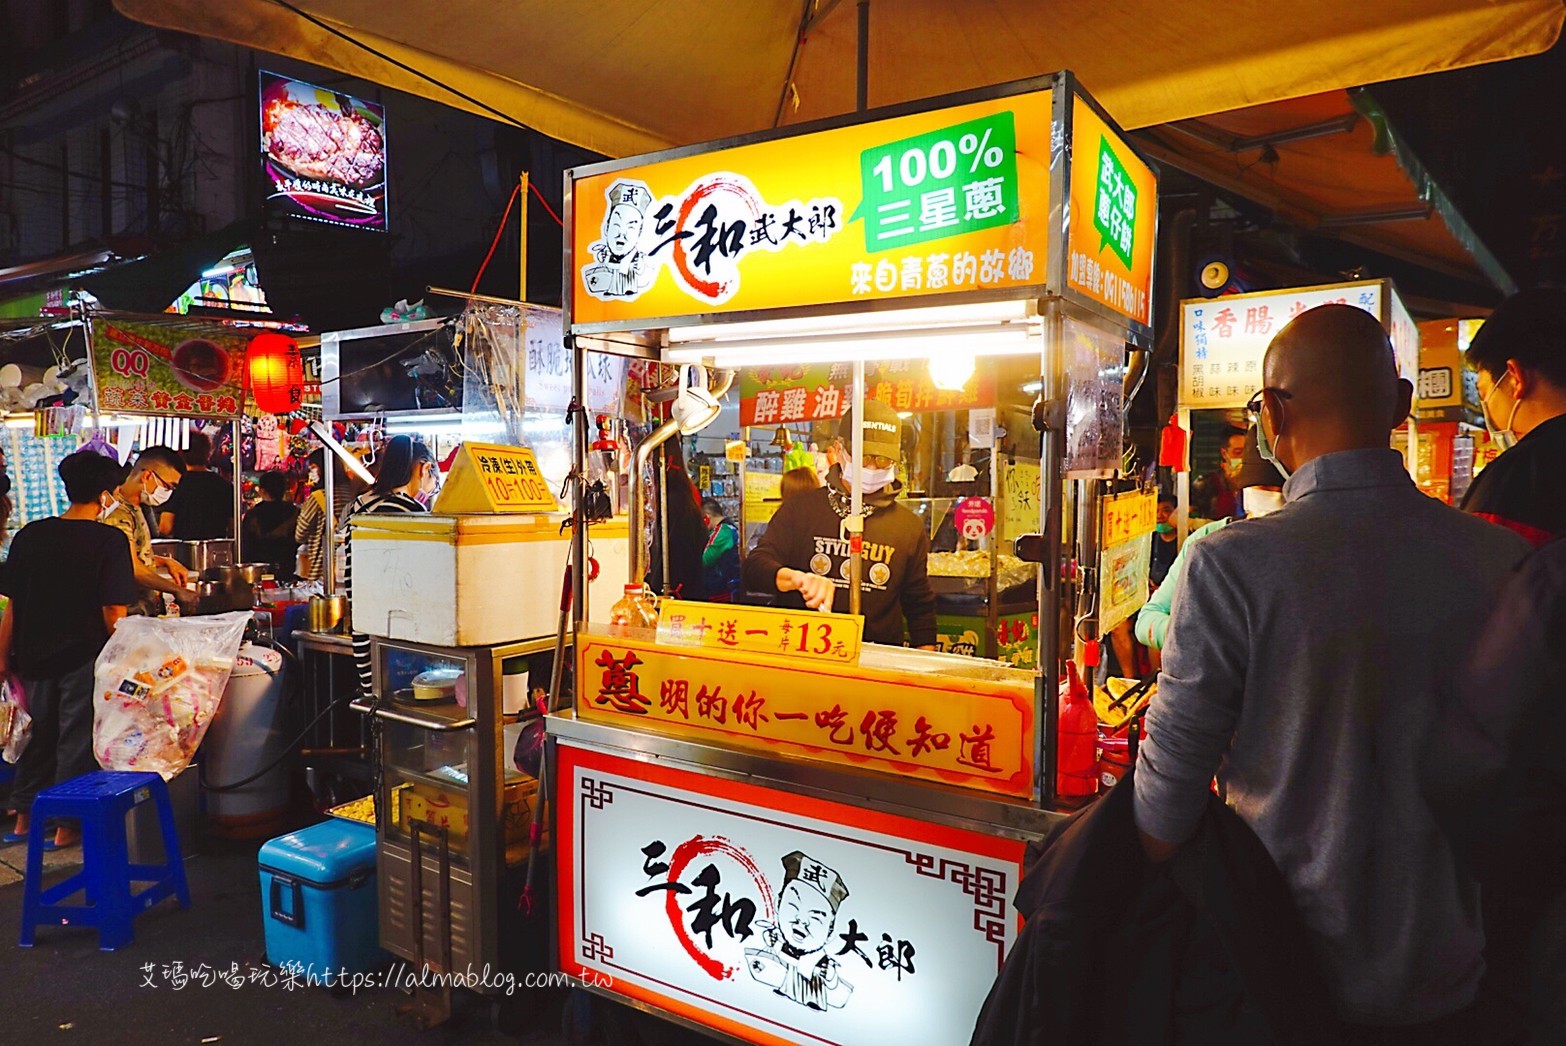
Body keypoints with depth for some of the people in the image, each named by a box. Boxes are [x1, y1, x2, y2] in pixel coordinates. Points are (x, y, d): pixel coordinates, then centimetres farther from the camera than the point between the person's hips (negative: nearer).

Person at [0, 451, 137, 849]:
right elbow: (114, 613, -16)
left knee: (41, 733, 20)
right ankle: (67, 825, 15)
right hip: (85, 659, -5)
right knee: (77, 739, 7)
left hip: (35, 656, 5)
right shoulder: (110, 540, -14)